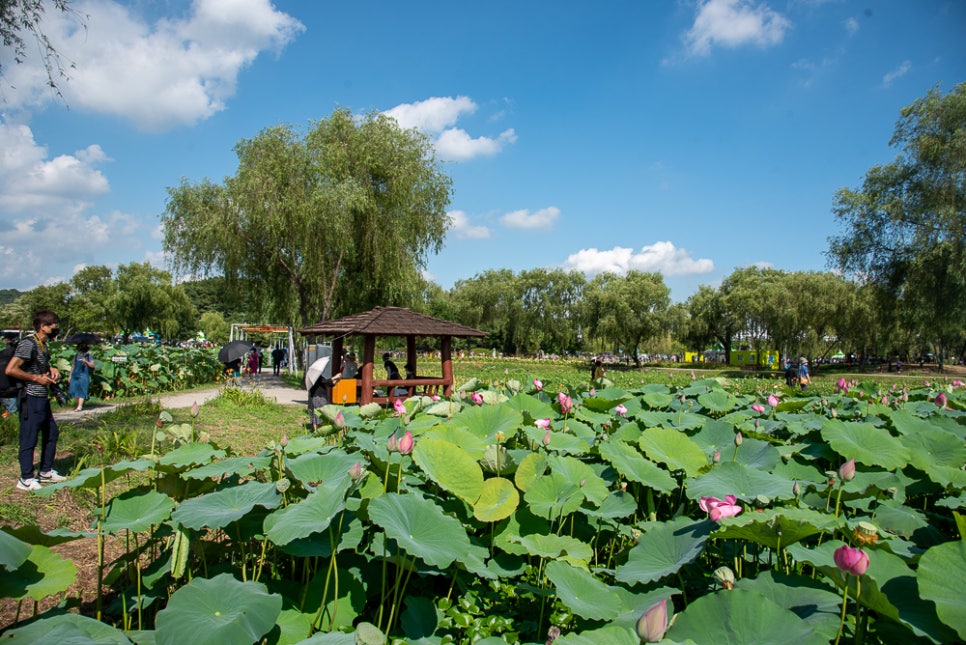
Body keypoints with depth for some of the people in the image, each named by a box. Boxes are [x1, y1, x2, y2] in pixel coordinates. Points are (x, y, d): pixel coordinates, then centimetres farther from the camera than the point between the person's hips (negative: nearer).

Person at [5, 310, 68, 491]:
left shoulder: (44, 344, 12)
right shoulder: (28, 343, -16)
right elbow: (10, 370, -23)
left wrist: (51, 369, 10)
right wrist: (37, 378, -18)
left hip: (43, 398, 10)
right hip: (31, 399, -10)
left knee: (51, 433, 16)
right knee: (29, 439, 0)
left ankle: (46, 472, 29)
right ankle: (26, 479, 10)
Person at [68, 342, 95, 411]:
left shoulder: (88, 356, 5)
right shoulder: (76, 356, 17)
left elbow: (92, 365, -1)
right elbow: (73, 366, 22)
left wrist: (86, 361, -16)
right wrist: (70, 375, 19)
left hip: (84, 375, -4)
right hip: (75, 375, 4)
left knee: (81, 390, -9)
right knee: (73, 390, 0)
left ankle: (80, 406, -11)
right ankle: (79, 404, 16)